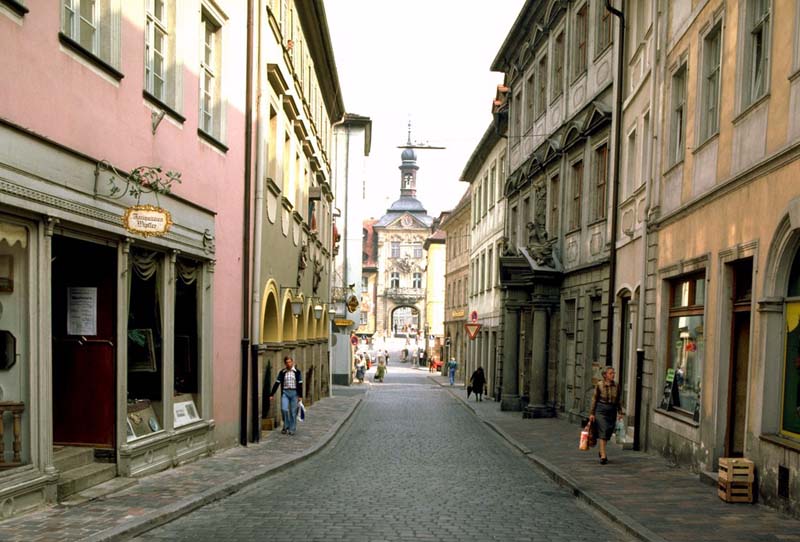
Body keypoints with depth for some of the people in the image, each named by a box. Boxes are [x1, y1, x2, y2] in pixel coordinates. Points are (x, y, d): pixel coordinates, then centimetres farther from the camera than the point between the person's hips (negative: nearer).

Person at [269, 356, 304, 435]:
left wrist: (300, 396, -4)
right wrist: (271, 394, 2)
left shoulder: (297, 372, 1)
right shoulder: (282, 372, 6)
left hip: (294, 393, -1)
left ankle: (292, 429, 12)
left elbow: (300, 384, 1)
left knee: (293, 412, 1)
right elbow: (276, 383, 6)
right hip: (285, 393, 1)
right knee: (284, 409, -14)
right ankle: (286, 426, 8)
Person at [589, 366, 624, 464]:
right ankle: (603, 456, -11)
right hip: (601, 410, -4)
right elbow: (594, 399, -1)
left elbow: (618, 400, 12)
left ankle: (602, 451, 33)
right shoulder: (599, 385, -6)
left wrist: (620, 412, 8)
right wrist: (592, 413, -2)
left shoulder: (616, 386, 3)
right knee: (603, 431, -10)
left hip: (612, 411, 4)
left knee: (608, 432, 11)